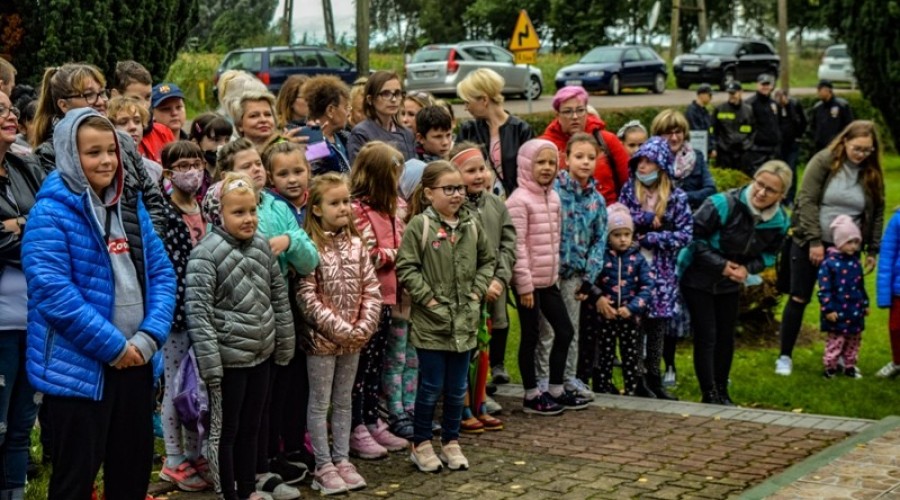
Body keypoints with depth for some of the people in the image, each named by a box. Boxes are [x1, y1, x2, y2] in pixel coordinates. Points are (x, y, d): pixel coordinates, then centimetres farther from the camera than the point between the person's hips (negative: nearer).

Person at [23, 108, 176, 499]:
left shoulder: (131, 206, 11)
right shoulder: (51, 211, -10)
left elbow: (161, 273, 9)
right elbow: (52, 291, -19)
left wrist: (149, 338, -7)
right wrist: (113, 346, -18)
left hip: (134, 362, 6)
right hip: (78, 367, -6)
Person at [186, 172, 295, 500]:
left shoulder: (262, 246, 4)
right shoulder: (206, 254, -16)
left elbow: (279, 297, 13)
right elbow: (198, 311, -19)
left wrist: (284, 343, 13)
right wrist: (209, 361, -20)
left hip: (261, 353, 6)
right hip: (229, 358, -6)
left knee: (252, 426, 18)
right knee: (225, 430, 7)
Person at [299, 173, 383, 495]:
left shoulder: (356, 245, 5)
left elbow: (371, 289, 4)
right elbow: (308, 297, -17)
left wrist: (363, 327, -8)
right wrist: (340, 329, -17)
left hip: (354, 339, 6)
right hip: (322, 338, -5)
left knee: (343, 401, 15)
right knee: (320, 403, 4)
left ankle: (342, 460, 24)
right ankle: (323, 467, 11)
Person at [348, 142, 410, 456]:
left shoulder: (387, 208, 14)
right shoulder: (357, 210, -17)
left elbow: (399, 242, 23)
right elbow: (363, 256, -21)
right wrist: (393, 253, -12)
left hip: (385, 297, 9)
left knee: (377, 364, 15)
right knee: (361, 365, 0)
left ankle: (372, 423, 24)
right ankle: (356, 430, 8)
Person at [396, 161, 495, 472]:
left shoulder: (471, 224, 5)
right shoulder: (419, 225, -10)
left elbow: (487, 261, 16)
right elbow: (406, 268, -11)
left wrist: (477, 292, 4)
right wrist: (428, 298, -13)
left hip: (464, 320, 5)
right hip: (431, 321, -5)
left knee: (457, 388, 12)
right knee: (432, 387, 3)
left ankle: (451, 442, 26)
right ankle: (421, 444, 18)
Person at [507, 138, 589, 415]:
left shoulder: (554, 197, 10)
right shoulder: (519, 200, -15)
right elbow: (517, 246, -18)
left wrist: (556, 273, 16)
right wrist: (524, 284, -19)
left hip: (549, 280, 8)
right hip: (529, 282, -8)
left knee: (565, 331, 11)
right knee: (531, 336, 2)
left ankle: (556, 389, 23)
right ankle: (532, 395, 13)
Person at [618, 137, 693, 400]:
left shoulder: (677, 197, 0)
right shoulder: (629, 190, 5)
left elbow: (684, 234, -6)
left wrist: (648, 238, -11)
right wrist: (650, 218, -11)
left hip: (661, 271, 0)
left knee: (657, 325, 5)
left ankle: (653, 377, 16)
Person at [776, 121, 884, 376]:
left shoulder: (872, 174, 2)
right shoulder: (824, 162, -9)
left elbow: (877, 213, 9)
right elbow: (806, 201, -13)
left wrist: (872, 250, 5)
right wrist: (814, 241, -17)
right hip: (809, 244, -3)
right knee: (799, 299, 1)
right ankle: (785, 356, 10)